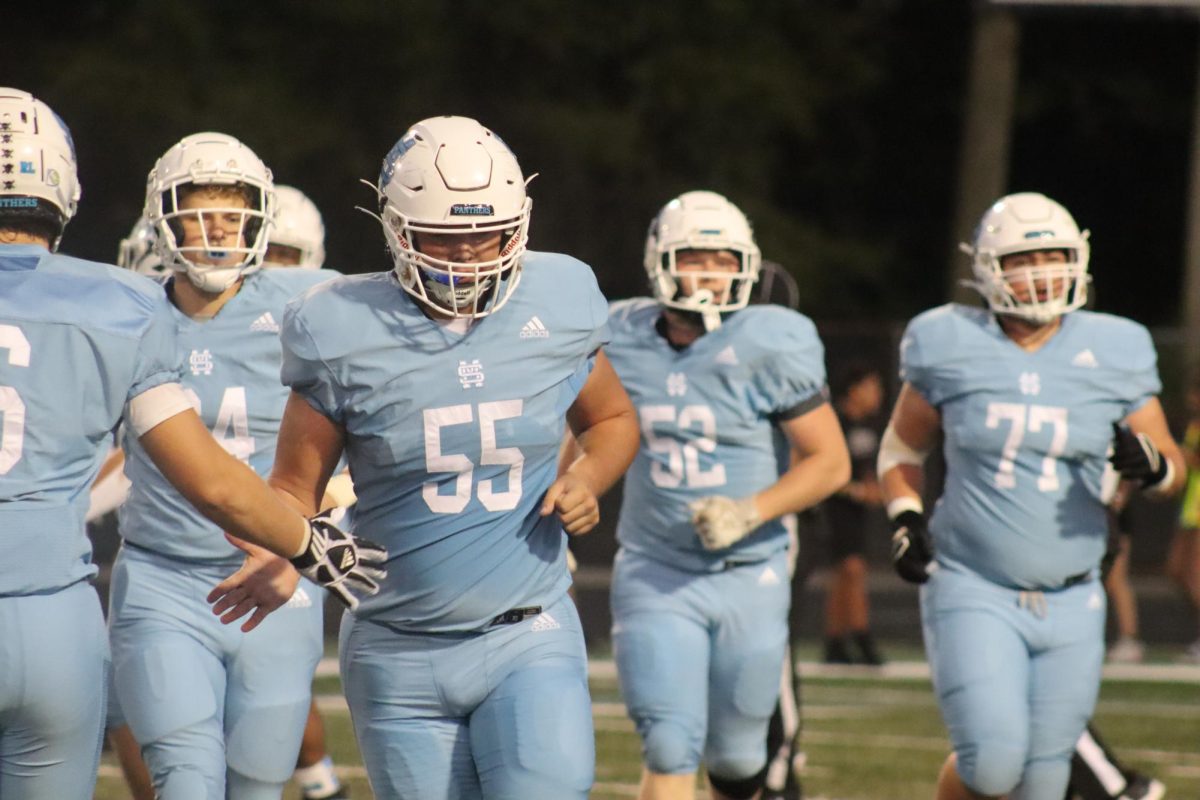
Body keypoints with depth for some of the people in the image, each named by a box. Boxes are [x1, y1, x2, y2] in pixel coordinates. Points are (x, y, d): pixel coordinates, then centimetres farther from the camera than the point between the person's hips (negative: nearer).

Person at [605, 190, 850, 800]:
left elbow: (830, 462, -9)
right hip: (655, 575, 0)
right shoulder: (623, 342, -3)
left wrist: (751, 512, -21)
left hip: (749, 577, 0)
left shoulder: (770, 347, -11)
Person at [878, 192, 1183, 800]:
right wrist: (906, 521, -6)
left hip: (1070, 604, 2)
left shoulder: (1112, 356, -1)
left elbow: (1173, 467, 8)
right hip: (972, 592, -2)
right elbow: (901, 448, 11)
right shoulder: (952, 349, -4)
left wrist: (1150, 464, -15)